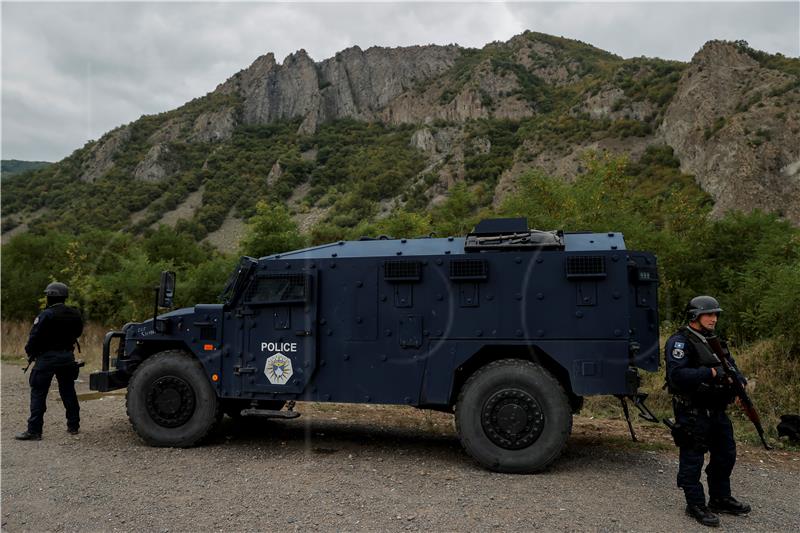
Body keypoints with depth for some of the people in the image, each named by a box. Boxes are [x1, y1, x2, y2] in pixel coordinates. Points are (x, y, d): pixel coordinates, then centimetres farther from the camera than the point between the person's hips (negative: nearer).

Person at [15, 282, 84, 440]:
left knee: (38, 393, 1)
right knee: (68, 392, 14)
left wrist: (30, 352, 0)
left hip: (48, 357, -6)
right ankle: (73, 426, 20)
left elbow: (35, 337, -15)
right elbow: (77, 333, 14)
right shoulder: (74, 314, 4)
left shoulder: (46, 315, -15)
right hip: (67, 356, 6)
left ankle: (34, 430, 0)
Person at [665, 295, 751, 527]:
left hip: (716, 410, 9)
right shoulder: (680, 342, -15)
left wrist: (739, 381, -3)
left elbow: (731, 366, 18)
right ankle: (696, 506, 13)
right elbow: (676, 375, -26)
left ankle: (720, 499, 35)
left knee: (726, 455, 19)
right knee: (692, 459, 1)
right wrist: (711, 373, -27)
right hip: (692, 412, -9)